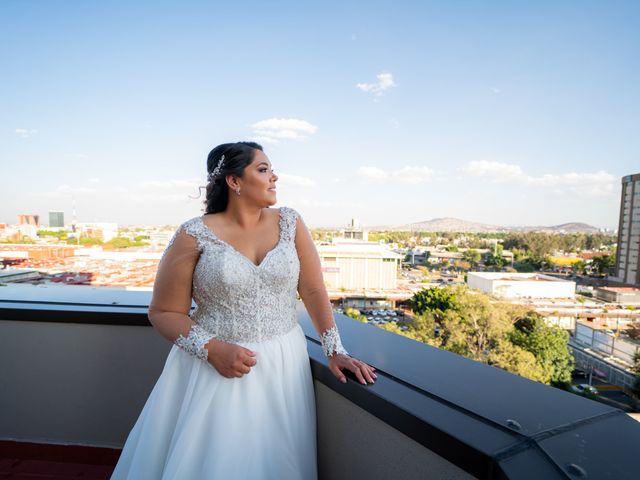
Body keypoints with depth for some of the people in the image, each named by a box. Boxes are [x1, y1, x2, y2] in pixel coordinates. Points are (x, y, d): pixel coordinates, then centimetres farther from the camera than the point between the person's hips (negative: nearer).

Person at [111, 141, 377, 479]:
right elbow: (164, 312, -4)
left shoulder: (290, 222, 0)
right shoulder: (194, 235, -8)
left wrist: (334, 350, -6)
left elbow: (313, 290, -1)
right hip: (214, 367, -2)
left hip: (283, 366, 3)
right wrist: (212, 350, -17)